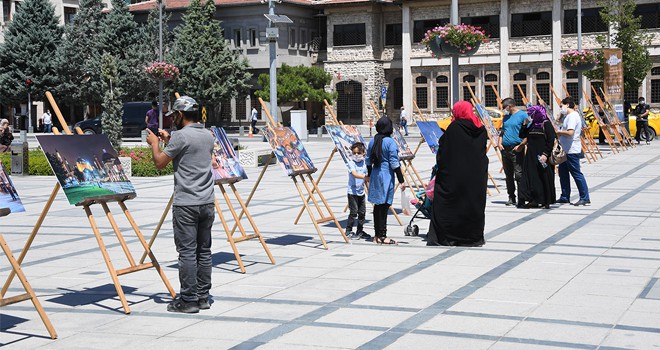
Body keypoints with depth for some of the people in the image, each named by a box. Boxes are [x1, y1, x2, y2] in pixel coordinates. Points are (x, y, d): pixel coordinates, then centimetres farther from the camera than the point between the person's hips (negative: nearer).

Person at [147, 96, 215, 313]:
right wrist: (168, 141, 27)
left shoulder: (181, 136, -11)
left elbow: (160, 163, -5)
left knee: (187, 252, -3)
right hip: (207, 202, 7)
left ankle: (188, 300, -1)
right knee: (204, 250, 10)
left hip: (186, 204, -7)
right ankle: (203, 297, 15)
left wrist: (154, 143, 12)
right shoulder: (208, 136, 13)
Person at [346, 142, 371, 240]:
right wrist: (364, 177, -42)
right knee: (354, 212, -6)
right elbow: (354, 174, -28)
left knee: (362, 212, 9)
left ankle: (360, 231, 21)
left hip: (361, 192, 6)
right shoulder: (351, 163, -12)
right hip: (352, 191, -6)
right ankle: (348, 231, 5)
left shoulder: (364, 163, 7)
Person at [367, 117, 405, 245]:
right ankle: (382, 236, -2)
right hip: (387, 176, -7)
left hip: (375, 175, 7)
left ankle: (377, 235, 19)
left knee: (378, 205, 13)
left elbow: (369, 160, 15)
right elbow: (394, 163, -14)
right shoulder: (390, 142, -13)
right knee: (384, 205, -4)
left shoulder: (372, 141, 7)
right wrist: (401, 180, -10)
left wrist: (369, 175, 29)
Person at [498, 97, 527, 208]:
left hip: (516, 149, -7)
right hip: (505, 149, 7)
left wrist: (521, 145, -16)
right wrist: (500, 143, 7)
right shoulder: (506, 117, 17)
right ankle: (511, 198, 16)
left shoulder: (522, 115, -4)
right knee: (508, 175, 9)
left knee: (519, 175, -9)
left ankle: (521, 199, -7)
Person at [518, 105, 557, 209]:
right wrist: (525, 124, 4)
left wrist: (546, 154, -18)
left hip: (541, 156, -7)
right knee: (532, 177, 3)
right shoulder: (532, 124, 14)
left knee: (544, 177, -2)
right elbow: (522, 135, 16)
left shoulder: (546, 123, -6)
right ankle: (535, 200, 8)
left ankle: (546, 201, 5)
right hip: (531, 155, 7)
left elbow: (551, 140, -12)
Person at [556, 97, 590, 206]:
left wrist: (559, 132, -12)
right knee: (563, 173, 15)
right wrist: (562, 112, 14)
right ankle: (565, 197, 23)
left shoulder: (573, 116, -17)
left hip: (572, 151, -11)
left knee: (577, 174, -8)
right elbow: (559, 119, 33)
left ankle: (585, 198, -5)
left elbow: (570, 132, -28)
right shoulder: (567, 116, 14)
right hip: (566, 151, 11)